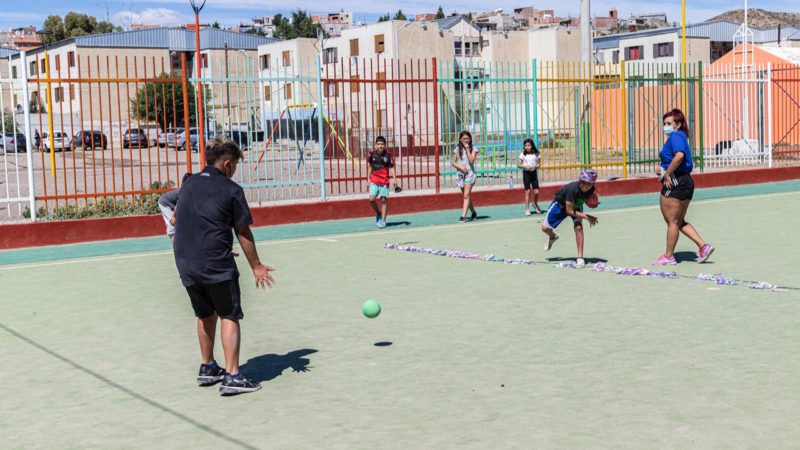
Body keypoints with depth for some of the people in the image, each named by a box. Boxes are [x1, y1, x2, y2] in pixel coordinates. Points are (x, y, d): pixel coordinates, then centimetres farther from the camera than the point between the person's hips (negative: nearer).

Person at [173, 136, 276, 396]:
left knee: (206, 316, 21)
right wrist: (256, 266, 4)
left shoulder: (188, 185, 11)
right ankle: (231, 377, -5)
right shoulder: (231, 190, -5)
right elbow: (243, 233, -4)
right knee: (229, 317, 1)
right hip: (216, 264, -6)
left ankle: (207, 369, 31)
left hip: (185, 264, 6)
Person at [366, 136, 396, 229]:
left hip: (385, 182, -1)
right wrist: (368, 178, 10)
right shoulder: (371, 154, 1)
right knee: (371, 199, -12)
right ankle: (378, 213, 15)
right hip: (374, 181, 1)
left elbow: (391, 167, -1)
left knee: (384, 200, 0)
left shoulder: (388, 155, -4)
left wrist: (394, 179, -12)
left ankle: (383, 221, 9)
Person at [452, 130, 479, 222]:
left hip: (469, 173, -4)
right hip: (460, 173, 4)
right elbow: (453, 162, 5)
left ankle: (463, 216, -22)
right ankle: (474, 213, 30)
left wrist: (467, 149, -13)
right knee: (467, 196, 12)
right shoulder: (457, 149, 6)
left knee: (466, 195, -15)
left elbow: (471, 161, -13)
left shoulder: (473, 149, 1)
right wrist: (460, 167, -13)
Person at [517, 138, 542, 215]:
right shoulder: (523, 154, -2)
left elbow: (539, 163, 5)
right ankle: (527, 209, 7)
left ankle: (535, 204, 27)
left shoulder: (536, 154, 2)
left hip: (534, 172, 2)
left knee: (536, 192, -2)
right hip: (526, 173, -1)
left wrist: (535, 167, -16)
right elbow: (519, 164, -3)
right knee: (527, 191, -1)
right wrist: (525, 166, -19)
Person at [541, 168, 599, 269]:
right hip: (560, 204, -2)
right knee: (545, 227, 4)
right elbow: (569, 211, -35)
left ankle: (580, 258, -18)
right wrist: (587, 217, -36)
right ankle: (553, 236, 43)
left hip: (577, 206, 2)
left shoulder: (591, 189, -26)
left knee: (578, 227, -23)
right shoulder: (572, 188, -41)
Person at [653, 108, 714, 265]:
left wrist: (667, 174, -22)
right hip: (685, 181, 10)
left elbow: (679, 155, -31)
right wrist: (662, 169, 10)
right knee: (679, 222, 17)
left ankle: (668, 256, 8)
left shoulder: (675, 136, -12)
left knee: (672, 221, 0)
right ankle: (703, 245, 11)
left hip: (674, 183, -10)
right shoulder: (681, 137, 19)